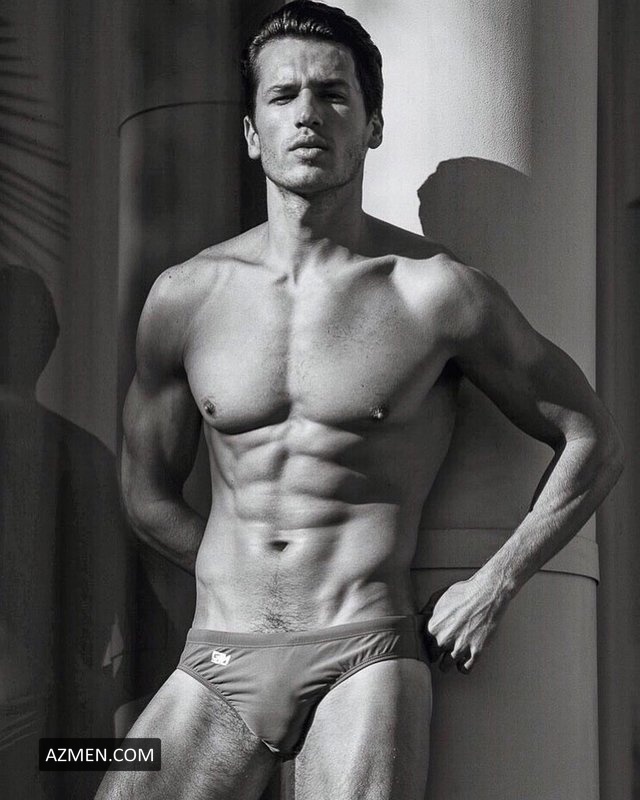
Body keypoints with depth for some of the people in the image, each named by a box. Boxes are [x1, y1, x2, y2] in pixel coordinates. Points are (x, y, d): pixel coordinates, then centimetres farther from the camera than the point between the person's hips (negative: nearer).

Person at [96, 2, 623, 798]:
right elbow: (149, 495, 18)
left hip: (365, 659, -3)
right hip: (219, 659, 3)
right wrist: (244, 588, 12)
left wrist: (492, 587, 3)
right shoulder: (184, 297, 5)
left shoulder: (438, 291, -3)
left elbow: (593, 441, 7)